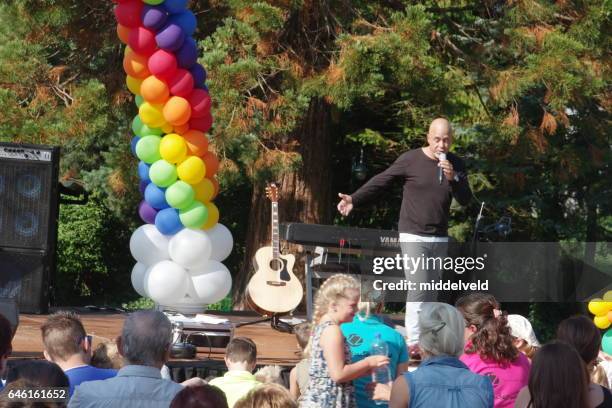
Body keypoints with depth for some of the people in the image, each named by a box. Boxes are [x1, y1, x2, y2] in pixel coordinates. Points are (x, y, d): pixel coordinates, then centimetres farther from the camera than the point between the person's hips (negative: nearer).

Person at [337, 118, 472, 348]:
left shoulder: (456, 165, 6)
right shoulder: (411, 160, -7)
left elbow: (466, 200, 3)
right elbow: (380, 182, -3)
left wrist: (452, 178, -15)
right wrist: (354, 200, -13)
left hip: (440, 239, 5)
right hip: (414, 236, -5)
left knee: (432, 293, 7)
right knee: (418, 287, -14)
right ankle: (414, 342, -14)